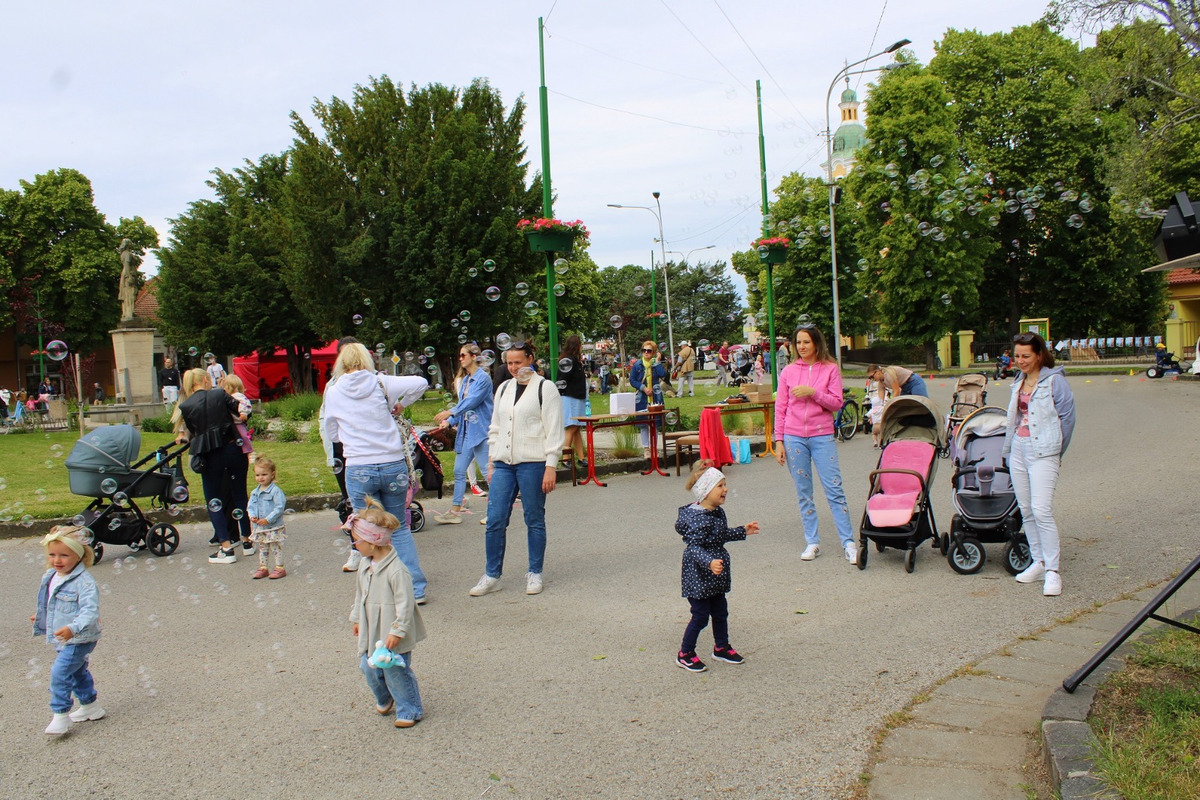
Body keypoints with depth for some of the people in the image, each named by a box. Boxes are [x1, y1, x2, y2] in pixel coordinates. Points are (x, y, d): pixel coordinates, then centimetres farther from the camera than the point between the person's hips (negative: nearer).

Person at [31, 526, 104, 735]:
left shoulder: (84, 582, -25)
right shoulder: (51, 577, 4)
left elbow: (90, 610, -34)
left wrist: (73, 628, -46)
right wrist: (41, 616, 33)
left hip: (79, 639, -10)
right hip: (62, 639, 10)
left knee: (60, 672, -14)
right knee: (77, 672, 22)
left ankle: (61, 715, -2)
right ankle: (90, 706, 38)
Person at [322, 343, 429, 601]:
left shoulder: (333, 393, 2)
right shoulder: (380, 383, 0)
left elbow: (332, 434, 13)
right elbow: (420, 383, -6)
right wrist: (400, 404, 9)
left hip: (359, 470, -1)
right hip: (394, 466, 1)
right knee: (399, 529, 15)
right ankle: (416, 588, 12)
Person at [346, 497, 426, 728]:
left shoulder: (396, 570, -25)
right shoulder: (366, 565, 3)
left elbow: (405, 604, -23)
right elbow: (360, 594, 18)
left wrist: (397, 631, -22)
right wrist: (356, 618, 23)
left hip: (392, 634, -8)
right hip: (371, 631, 8)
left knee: (396, 672, 2)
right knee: (369, 669, 15)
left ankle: (410, 710, 21)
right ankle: (385, 700, 41)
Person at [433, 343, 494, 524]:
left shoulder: (483, 378, -10)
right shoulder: (464, 379, 16)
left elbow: (473, 401, -21)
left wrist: (450, 412, -30)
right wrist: (449, 421, 4)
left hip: (481, 431, -9)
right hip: (465, 431, 9)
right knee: (459, 471, 9)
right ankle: (455, 510, 14)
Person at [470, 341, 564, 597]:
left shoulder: (544, 388, -2)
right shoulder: (504, 388, 16)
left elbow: (554, 430, -6)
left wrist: (550, 466, -11)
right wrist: (491, 462, 15)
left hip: (533, 463, -5)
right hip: (503, 463, 5)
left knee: (534, 520, 4)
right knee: (495, 520, 1)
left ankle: (535, 574, 16)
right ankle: (492, 576, 12)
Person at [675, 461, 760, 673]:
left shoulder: (718, 512, 5)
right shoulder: (697, 518, -26)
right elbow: (694, 547, -31)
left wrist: (743, 531, 28)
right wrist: (709, 562, -46)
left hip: (716, 576, 9)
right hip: (698, 575, -9)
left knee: (720, 612, 19)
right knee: (700, 615, 0)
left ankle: (721, 647, 36)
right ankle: (685, 654, 16)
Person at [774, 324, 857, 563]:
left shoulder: (830, 369, 2)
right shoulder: (788, 371, 6)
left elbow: (836, 403, -3)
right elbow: (780, 407, 6)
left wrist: (812, 392, -16)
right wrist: (779, 440, 2)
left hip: (822, 436, -2)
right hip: (794, 437, 2)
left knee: (835, 490, -3)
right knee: (803, 493, 6)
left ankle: (849, 543, 2)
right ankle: (812, 543, 14)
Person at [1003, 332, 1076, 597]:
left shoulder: (1054, 380, -7)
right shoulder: (1019, 382, 15)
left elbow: (1067, 417, -6)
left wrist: (1056, 450, -1)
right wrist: (1010, 445, 14)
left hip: (1043, 452, -7)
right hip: (1018, 449, 7)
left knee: (1042, 510, -14)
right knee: (1026, 511, 9)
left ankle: (1052, 571, -9)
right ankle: (1038, 563, 18)